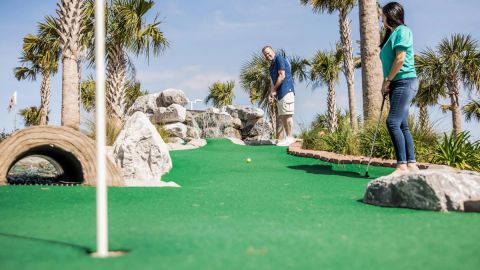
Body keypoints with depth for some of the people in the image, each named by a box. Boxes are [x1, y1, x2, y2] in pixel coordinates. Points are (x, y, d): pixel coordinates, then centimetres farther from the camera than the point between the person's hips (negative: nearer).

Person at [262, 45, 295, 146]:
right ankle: (281, 139, 9)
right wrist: (271, 94, 3)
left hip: (286, 90, -10)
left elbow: (282, 76, -13)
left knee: (287, 114, -13)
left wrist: (274, 91, -10)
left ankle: (290, 137, -12)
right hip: (280, 93, 10)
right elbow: (272, 81, 19)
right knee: (281, 116, 8)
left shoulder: (279, 59, -3)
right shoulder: (272, 66, 23)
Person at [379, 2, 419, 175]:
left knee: (393, 122, -18)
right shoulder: (391, 34, 20)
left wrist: (387, 80, -11)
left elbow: (400, 59, -16)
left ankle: (402, 166, -20)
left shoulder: (402, 30, -6)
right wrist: (387, 85, 8)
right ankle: (411, 164, 5)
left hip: (405, 82, -10)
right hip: (396, 85, 10)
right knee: (402, 125, 5)